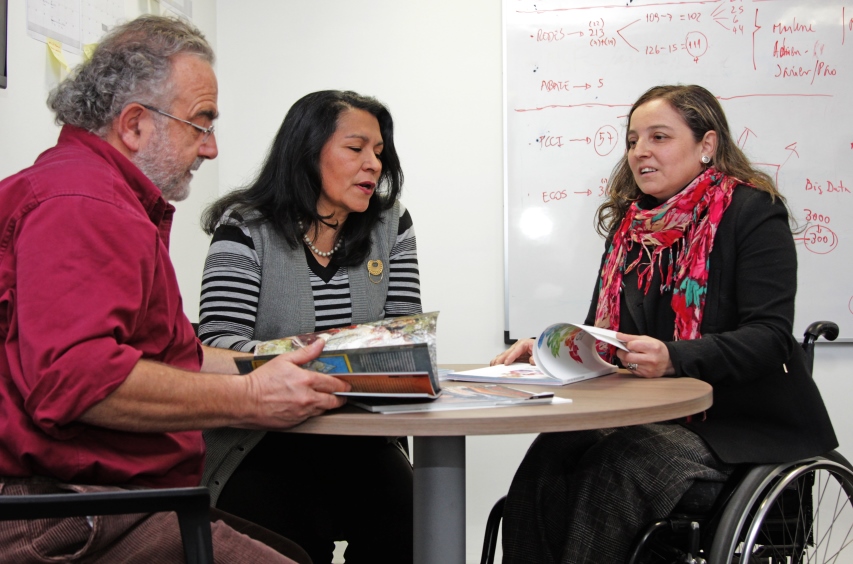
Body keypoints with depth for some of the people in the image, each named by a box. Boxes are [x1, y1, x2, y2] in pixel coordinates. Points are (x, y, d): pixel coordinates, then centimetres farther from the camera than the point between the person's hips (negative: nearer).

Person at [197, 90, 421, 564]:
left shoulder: (391, 226, 8)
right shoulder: (246, 228, -5)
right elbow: (218, 343, -14)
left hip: (358, 433, 4)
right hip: (259, 439, -3)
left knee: (402, 517, -21)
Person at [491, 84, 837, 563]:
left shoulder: (753, 212, -5)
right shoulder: (630, 225, 14)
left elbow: (769, 336, -16)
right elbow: (601, 329, 19)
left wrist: (674, 358, -33)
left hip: (744, 425, -5)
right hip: (649, 414, 5)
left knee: (616, 467, -31)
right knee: (549, 457, -24)